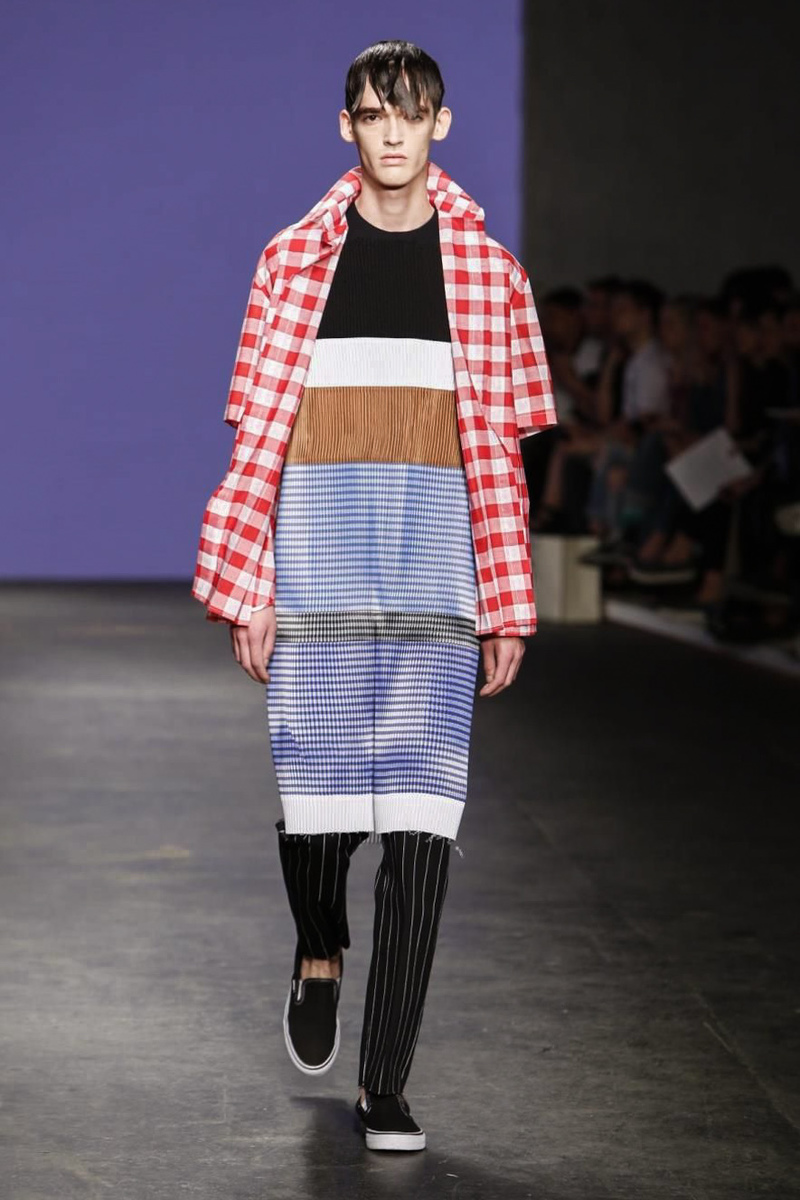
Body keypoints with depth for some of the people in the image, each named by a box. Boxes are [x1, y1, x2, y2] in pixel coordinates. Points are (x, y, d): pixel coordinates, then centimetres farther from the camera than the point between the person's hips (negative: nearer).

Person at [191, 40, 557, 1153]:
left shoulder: (488, 268, 8)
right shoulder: (294, 260, 7)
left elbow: (501, 449, 7)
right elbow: (255, 435, 5)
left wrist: (508, 604, 3)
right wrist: (247, 587, 0)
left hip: (441, 556, 0)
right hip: (317, 536, 0)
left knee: (421, 811, -6)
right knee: (317, 792, 1)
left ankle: (385, 1084, -1)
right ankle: (319, 954, 37)